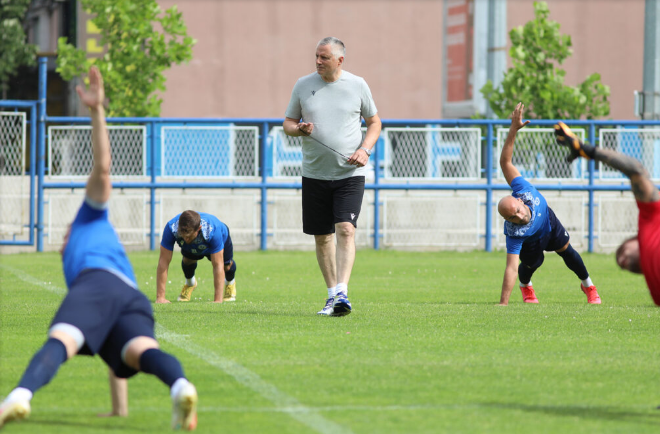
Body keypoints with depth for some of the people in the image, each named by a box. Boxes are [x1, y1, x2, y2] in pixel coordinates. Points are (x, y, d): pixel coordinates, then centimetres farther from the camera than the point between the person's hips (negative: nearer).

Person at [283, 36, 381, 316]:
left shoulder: (357, 85, 2)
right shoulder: (303, 85, 5)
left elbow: (374, 122, 12)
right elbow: (288, 123, 13)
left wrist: (365, 149, -6)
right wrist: (299, 129, -11)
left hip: (349, 173, -3)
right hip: (314, 174, 3)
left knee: (345, 230, -18)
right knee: (321, 237, 6)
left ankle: (342, 293, -23)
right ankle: (331, 295, 19)